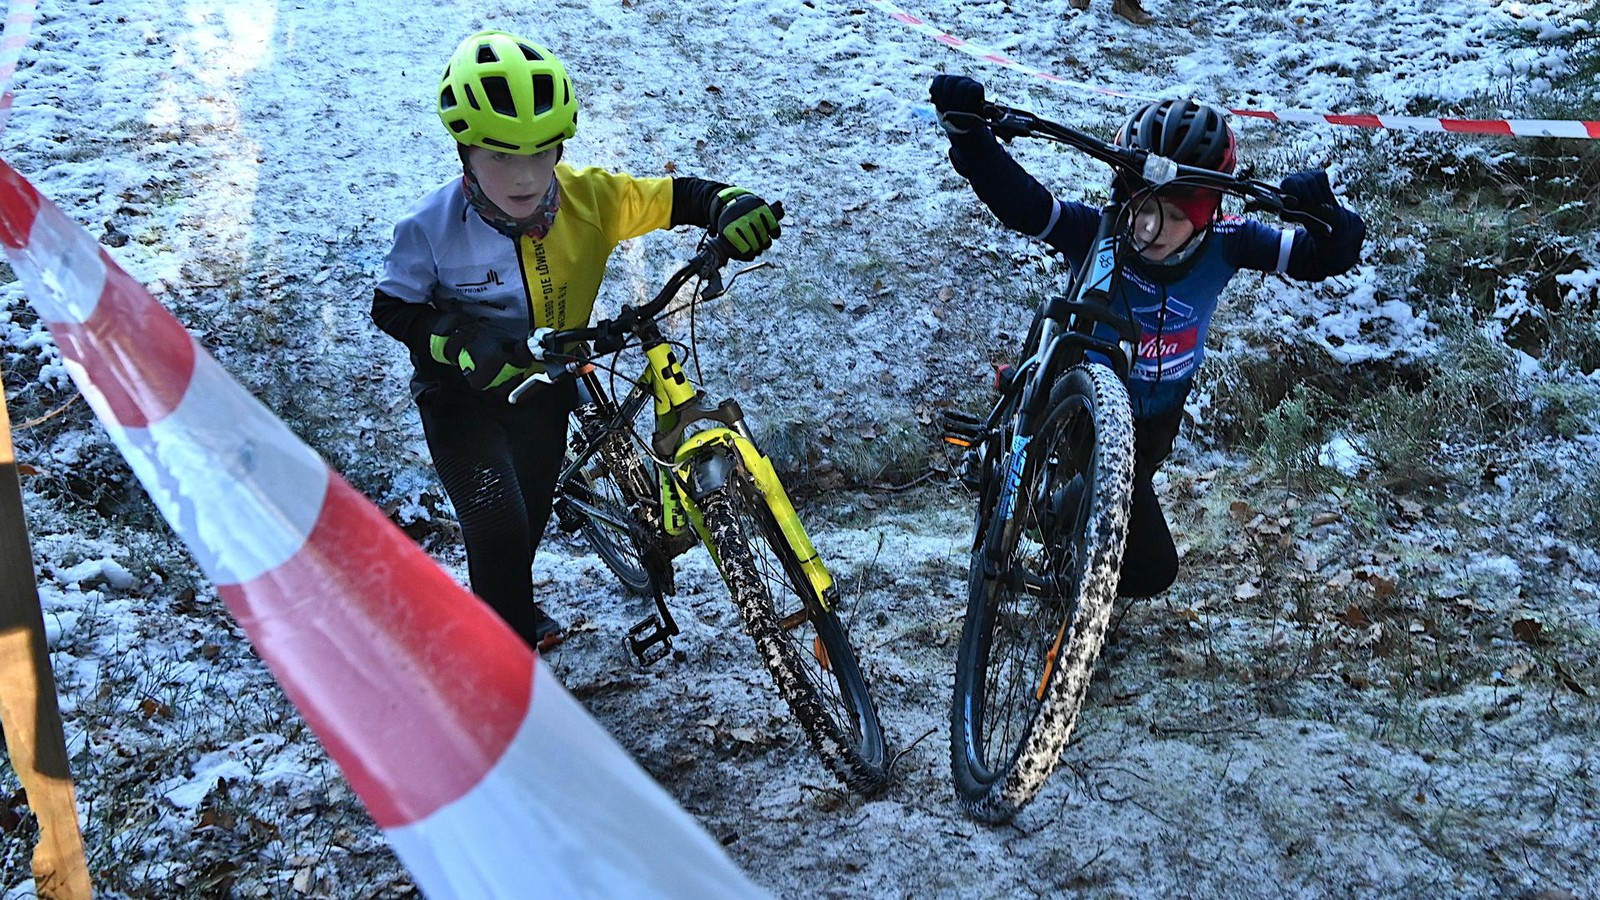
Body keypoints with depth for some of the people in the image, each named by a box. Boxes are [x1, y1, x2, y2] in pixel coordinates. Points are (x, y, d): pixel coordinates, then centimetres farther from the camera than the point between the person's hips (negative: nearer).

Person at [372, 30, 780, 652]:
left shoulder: (590, 199, -21)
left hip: (544, 389, 4)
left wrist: (731, 206, -36)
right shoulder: (432, 228, -25)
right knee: (498, 527, -16)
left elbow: (678, 198, -15)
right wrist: (460, 343, -33)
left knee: (533, 512, 25)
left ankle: (514, 606, 55)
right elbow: (393, 308, -15)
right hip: (463, 398, -4)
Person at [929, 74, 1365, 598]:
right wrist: (966, 128, -56)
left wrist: (1322, 210, -43)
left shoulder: (1225, 244, -21)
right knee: (1151, 568, -8)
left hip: (1159, 416, 4)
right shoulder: (1096, 232, -29)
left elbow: (1331, 255, -19)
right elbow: (1015, 199, -40)